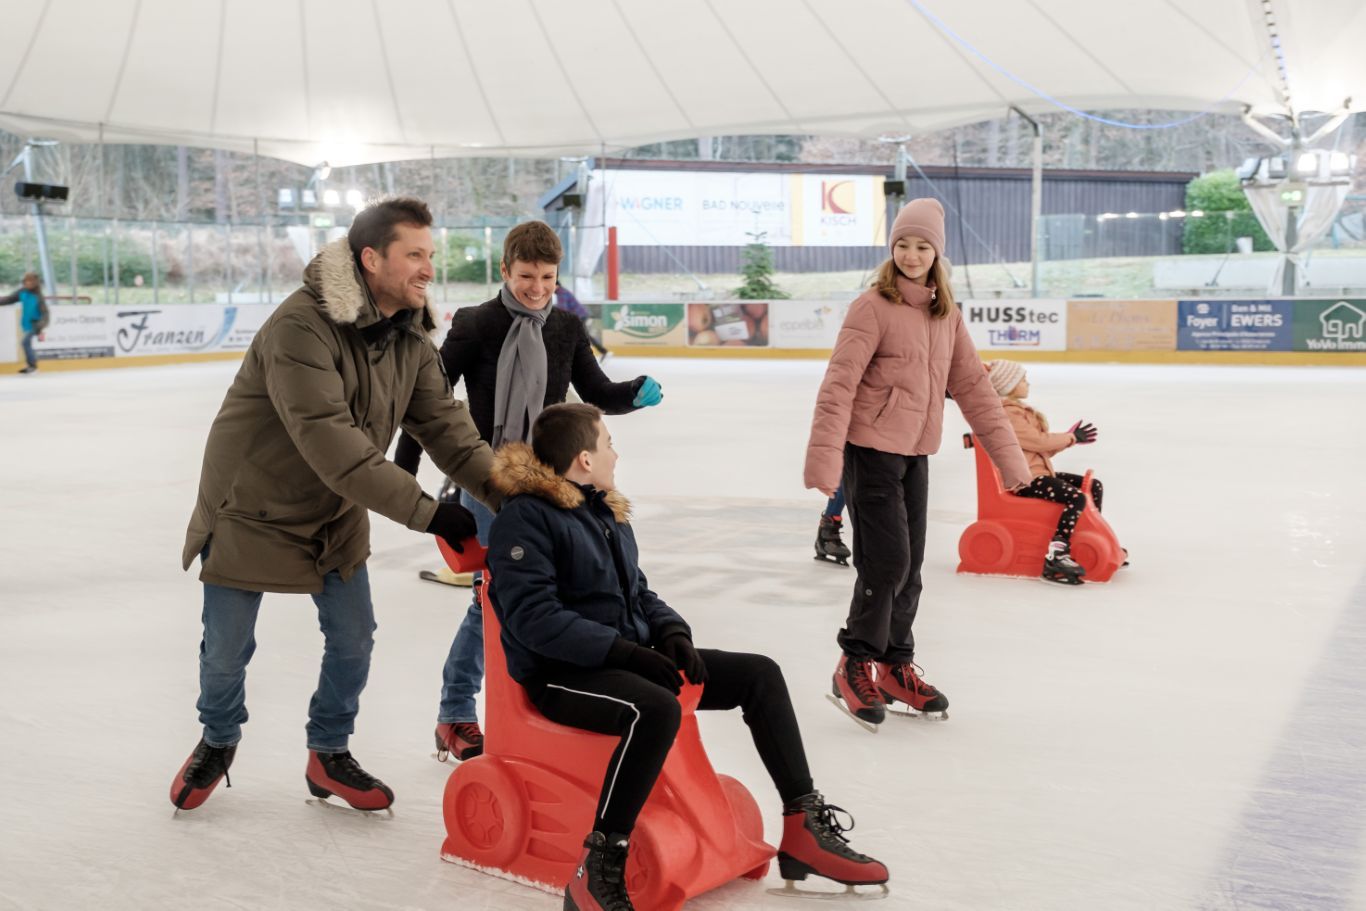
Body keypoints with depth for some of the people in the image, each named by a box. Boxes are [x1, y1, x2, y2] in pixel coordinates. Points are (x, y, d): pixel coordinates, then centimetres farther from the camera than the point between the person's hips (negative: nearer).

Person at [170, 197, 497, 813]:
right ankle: (218, 741, 39)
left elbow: (445, 426, -9)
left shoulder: (411, 336, -5)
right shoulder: (301, 326, -32)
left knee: (353, 637, 8)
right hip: (252, 508, -6)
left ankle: (329, 754, 31)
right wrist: (426, 512, -38)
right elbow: (330, 444, -38)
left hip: (337, 514, 6)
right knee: (227, 648, 9)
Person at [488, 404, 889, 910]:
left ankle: (804, 828, 2)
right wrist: (622, 649, -26)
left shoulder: (606, 510, 14)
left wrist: (672, 631, -2)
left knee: (759, 674, -1)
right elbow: (533, 615, -22)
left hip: (630, 657, 9)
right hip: (564, 674, -9)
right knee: (657, 709, -39)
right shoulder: (525, 517, -12)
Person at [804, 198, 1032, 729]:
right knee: (887, 562, -8)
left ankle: (896, 666, 28)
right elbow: (839, 385, -19)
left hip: (916, 455, 7)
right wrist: (824, 458, -27)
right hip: (871, 451, -6)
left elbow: (972, 386, 10)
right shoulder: (872, 307, -12)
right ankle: (855, 666, 10)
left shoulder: (946, 315, 9)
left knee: (909, 567, 13)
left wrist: (1007, 454, 8)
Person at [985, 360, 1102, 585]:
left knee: (1093, 486, 12)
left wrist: (1070, 437, 5)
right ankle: (1055, 556, -33)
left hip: (1037, 473, 11)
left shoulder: (1018, 411, 19)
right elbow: (1040, 441, -18)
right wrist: (1072, 438, -4)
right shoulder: (1008, 414, -15)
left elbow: (1041, 449, 16)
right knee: (1076, 497, -29)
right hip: (1025, 480, -11)